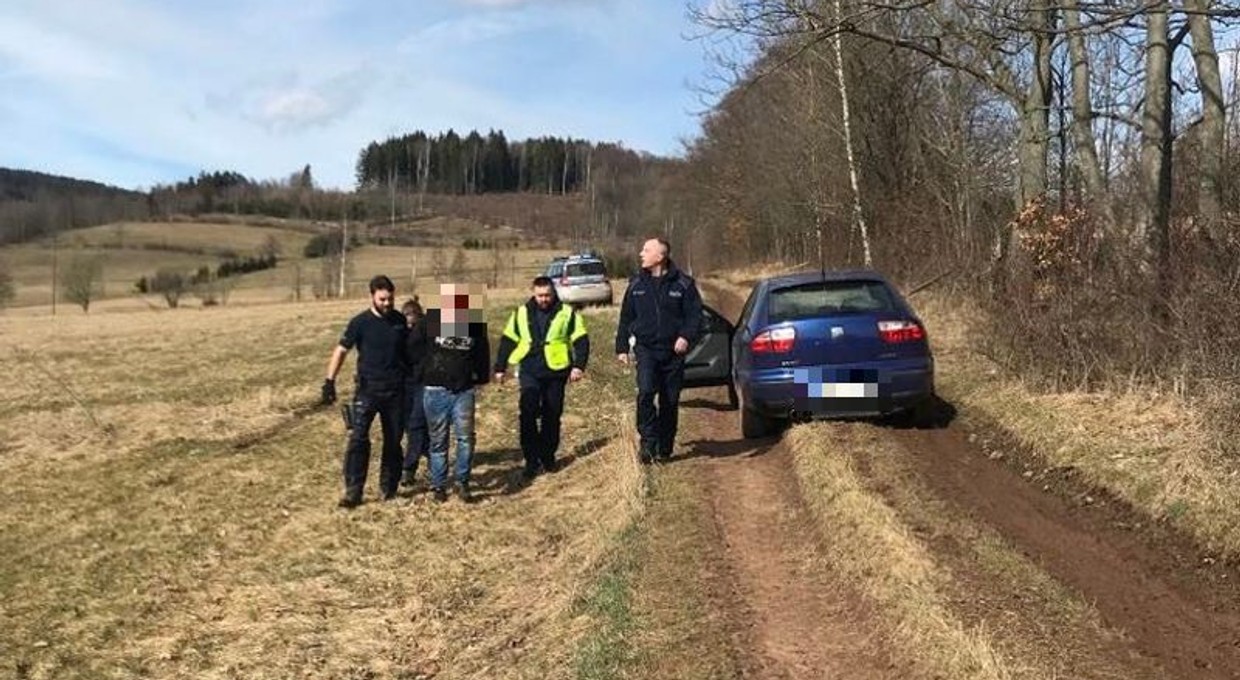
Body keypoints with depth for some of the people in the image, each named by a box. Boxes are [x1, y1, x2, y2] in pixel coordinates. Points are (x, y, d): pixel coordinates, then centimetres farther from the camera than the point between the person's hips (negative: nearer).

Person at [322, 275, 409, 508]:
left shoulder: (399, 321, 4)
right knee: (358, 438, -14)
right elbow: (341, 350, -3)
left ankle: (389, 488, 23)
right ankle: (353, 491, -11)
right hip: (367, 390, -3)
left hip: (395, 391, 3)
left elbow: (410, 351, 15)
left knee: (393, 441, 9)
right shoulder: (360, 322, -5)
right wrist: (330, 381, -11)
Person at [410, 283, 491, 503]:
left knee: (466, 436, -7)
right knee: (438, 440, 8)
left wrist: (480, 378, 9)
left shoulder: (476, 323, -4)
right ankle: (439, 486, 20)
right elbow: (413, 345, 4)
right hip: (436, 390, -1)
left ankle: (462, 482, 9)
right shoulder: (432, 319, -9)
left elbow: (482, 353, 10)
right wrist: (429, 365, 6)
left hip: (464, 390, 1)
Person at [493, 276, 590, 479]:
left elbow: (581, 340, 0)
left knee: (552, 416, 8)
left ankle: (548, 457, 23)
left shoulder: (567, 313, 0)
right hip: (529, 372, 1)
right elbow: (507, 341, 13)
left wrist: (578, 366, -11)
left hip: (556, 372, 0)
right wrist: (500, 368, 11)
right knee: (528, 413, -12)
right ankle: (532, 460, -7)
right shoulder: (521, 313, 7)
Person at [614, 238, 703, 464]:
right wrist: (622, 347, 10)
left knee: (670, 400, 5)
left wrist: (686, 337, -17)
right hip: (646, 349, 1)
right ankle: (648, 439, -10)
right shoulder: (636, 284, 7)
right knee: (646, 392, -21)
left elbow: (695, 314, 0)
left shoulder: (683, 284, -1)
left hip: (673, 351, -1)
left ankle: (664, 448, 18)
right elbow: (625, 318, 13)